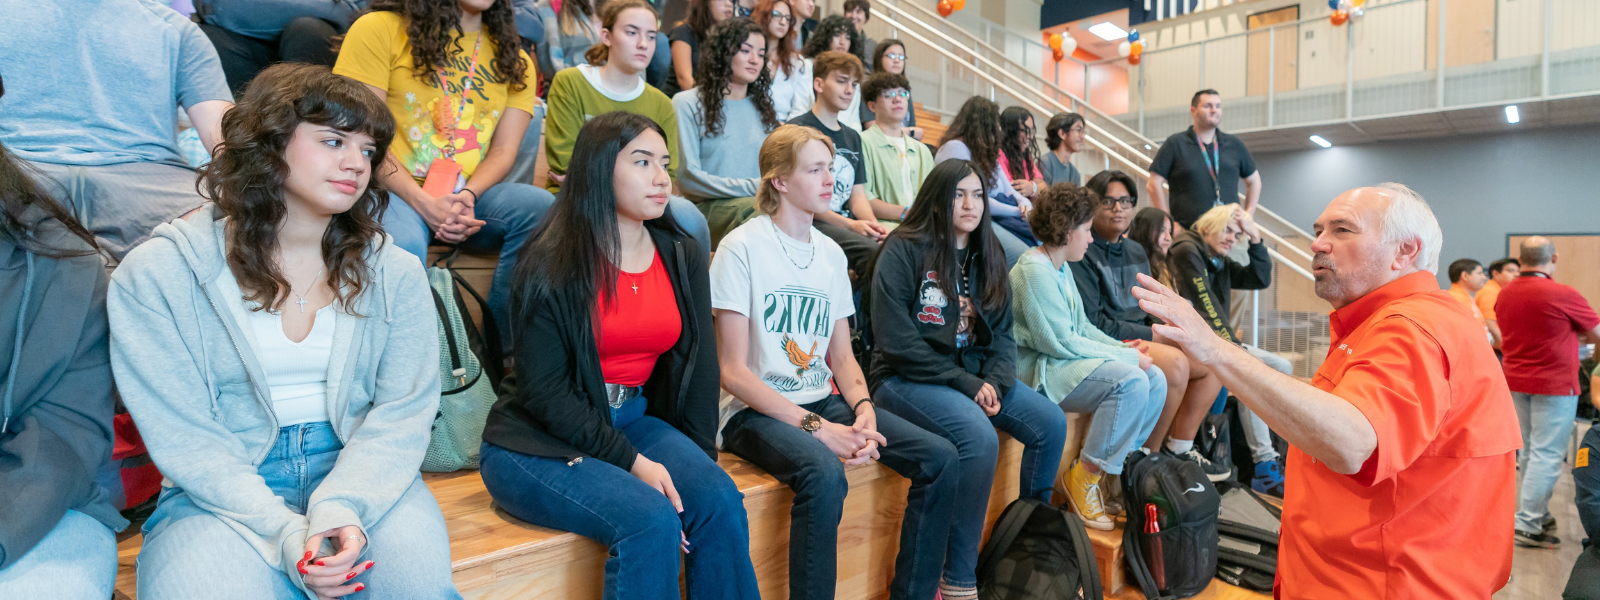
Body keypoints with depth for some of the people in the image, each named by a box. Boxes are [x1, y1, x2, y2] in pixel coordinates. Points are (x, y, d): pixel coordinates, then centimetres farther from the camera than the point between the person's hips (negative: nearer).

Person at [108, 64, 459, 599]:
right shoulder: (156, 276, -4)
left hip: (360, 473, 1)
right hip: (224, 492, 0)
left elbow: (403, 411, -4)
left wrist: (341, 507, -21)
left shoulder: (395, 274, 2)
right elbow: (185, 439, -8)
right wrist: (286, 533, -20)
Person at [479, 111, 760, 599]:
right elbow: (543, 389, -13)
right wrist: (631, 461, -19)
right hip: (540, 442, -4)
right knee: (651, 520, -28)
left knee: (721, 503, -21)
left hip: (635, 420, 5)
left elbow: (700, 366, 6)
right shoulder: (552, 264, -11)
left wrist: (699, 459, -5)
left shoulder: (682, 257, 5)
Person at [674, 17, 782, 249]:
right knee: (759, 209, -38)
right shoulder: (688, 104, 4)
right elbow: (687, 177, -5)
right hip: (708, 206, -5)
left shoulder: (762, 107, 23)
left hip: (761, 202, 5)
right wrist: (754, 187, -12)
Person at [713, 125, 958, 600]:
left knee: (940, 457, -7)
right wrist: (814, 426, -19)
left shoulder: (831, 253, 10)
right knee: (825, 473, -35)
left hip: (823, 400, 7)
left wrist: (864, 409, -8)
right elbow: (733, 371, -14)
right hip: (757, 411, -6)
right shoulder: (742, 247, -9)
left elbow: (842, 357, 13)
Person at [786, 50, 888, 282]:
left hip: (847, 222, 6)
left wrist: (873, 225, -4)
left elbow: (858, 195, 19)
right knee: (872, 250, -32)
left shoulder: (852, 137, 24)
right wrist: (850, 224, -17)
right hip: (810, 223, -6)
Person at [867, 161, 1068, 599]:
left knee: (1052, 424, -9)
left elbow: (1002, 333, 11)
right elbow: (895, 341, -16)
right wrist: (965, 383, -16)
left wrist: (995, 381, -10)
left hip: (972, 373, 7)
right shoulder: (904, 251, -9)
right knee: (980, 437, -30)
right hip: (907, 378, -7)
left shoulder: (986, 255, 12)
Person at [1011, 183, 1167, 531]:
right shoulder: (1034, 270, -16)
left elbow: (1081, 326, 18)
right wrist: (1126, 357, -13)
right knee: (1130, 381, -25)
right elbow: (1060, 342, -20)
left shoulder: (1061, 268, 16)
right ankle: (1084, 477, -13)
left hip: (1066, 361, 10)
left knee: (1156, 379, -1)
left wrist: (1123, 348, 1)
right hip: (1039, 370, -10)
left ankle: (1115, 467, 4)